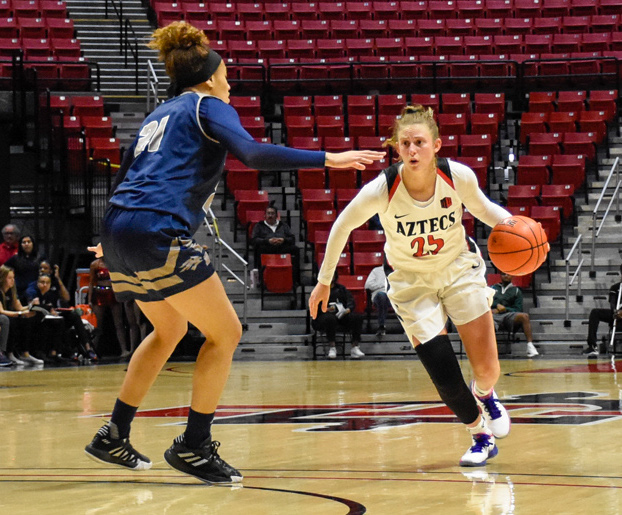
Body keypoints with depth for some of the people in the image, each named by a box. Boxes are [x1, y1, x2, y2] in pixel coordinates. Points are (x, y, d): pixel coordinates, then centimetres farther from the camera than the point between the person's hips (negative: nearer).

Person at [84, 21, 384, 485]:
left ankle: (113, 437, 27)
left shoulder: (160, 115, 26)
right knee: (225, 333, 2)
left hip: (120, 231, 9)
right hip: (158, 234, -9)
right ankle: (193, 446, 0)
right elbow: (252, 153, -16)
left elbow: (127, 176, 32)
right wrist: (327, 159, -18)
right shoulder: (208, 106, 3)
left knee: (170, 330, 27)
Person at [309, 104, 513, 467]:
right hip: (411, 281, -1)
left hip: (460, 269, 1)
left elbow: (481, 207, 0)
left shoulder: (459, 176, -24)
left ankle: (484, 395, 38)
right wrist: (324, 281, 0)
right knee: (445, 377, -12)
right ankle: (481, 436, 17)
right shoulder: (381, 190, -27)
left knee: (487, 367, -2)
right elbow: (342, 227, -9)